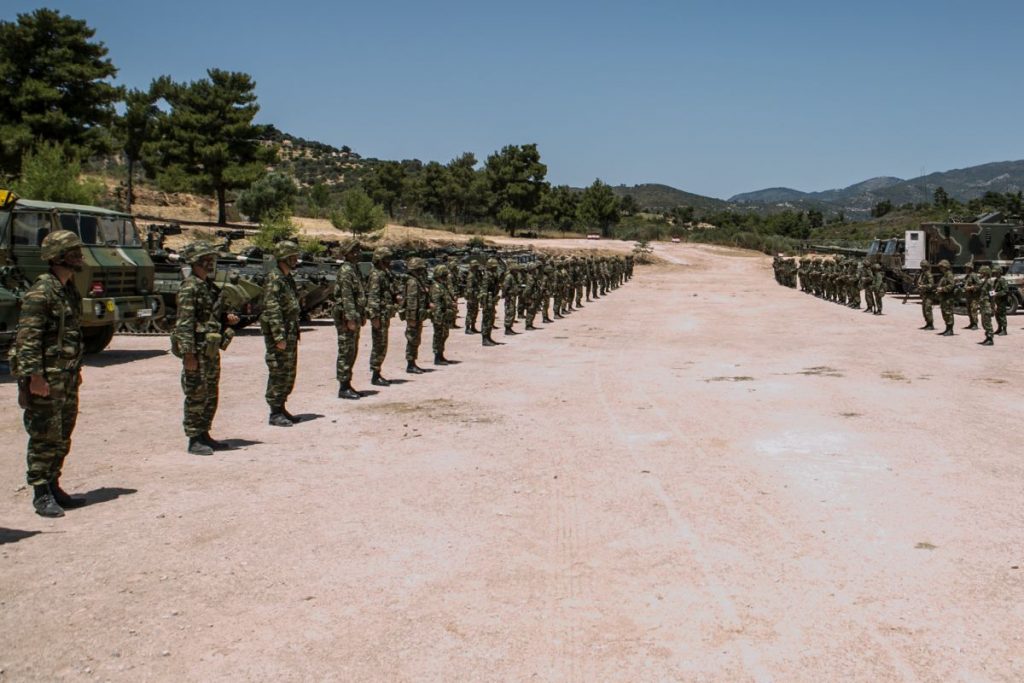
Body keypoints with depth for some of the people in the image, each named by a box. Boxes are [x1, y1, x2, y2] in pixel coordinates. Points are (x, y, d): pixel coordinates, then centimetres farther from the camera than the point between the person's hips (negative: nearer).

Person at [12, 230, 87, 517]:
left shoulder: (70, 290, 13)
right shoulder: (41, 291, -14)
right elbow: (27, 337, -19)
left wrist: (76, 369, 22)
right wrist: (34, 375, -22)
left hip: (67, 377, 9)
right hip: (45, 379, -9)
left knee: (62, 437, 13)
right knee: (44, 438, -3)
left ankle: (53, 487, 23)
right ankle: (41, 495, 4)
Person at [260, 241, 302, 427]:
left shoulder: (288, 278, 14)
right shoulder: (274, 280, -15)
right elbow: (272, 310, -21)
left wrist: (294, 333, 20)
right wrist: (279, 337, -24)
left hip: (290, 333, 9)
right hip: (278, 334, -9)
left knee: (289, 374, 13)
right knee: (278, 374, -4)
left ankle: (281, 408, 22)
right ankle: (275, 414, 2)